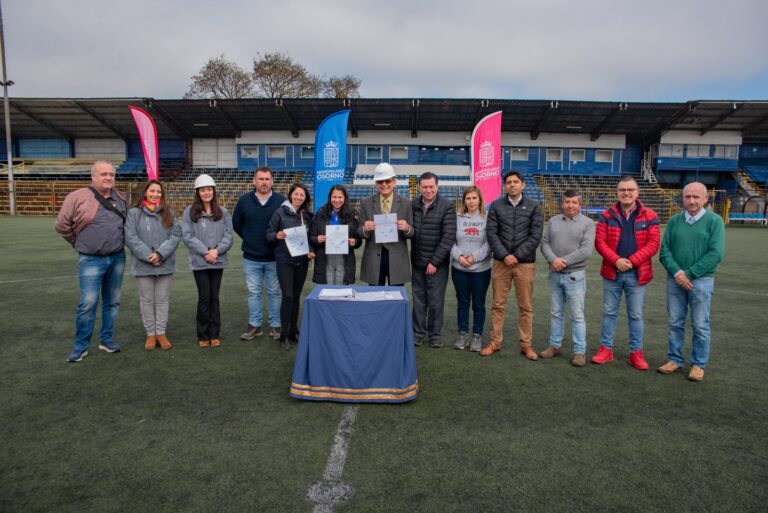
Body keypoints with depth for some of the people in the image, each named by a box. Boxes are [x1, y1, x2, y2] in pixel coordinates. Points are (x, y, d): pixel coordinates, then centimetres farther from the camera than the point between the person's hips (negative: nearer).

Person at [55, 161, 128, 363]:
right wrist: (81, 243, 5)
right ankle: (80, 346, 8)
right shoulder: (78, 197, -8)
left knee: (112, 302, 11)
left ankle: (107, 340, 24)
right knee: (88, 303, -6)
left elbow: (129, 222, 22)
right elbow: (61, 225, -3)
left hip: (117, 258, 5)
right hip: (91, 261, -5)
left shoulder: (121, 198, 7)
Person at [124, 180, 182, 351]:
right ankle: (150, 334, 18)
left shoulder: (168, 213, 6)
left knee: (163, 299, 8)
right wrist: (148, 256, -16)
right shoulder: (134, 213, 0)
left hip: (165, 264, 2)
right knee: (146, 299, 7)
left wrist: (160, 253, -15)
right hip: (143, 264, -1)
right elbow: (131, 237, -7)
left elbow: (176, 235, -3)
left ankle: (161, 333, 19)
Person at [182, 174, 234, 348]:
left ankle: (214, 334, 17)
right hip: (199, 261, -2)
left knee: (214, 297, 8)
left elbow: (229, 235, 2)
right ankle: (203, 335, 12)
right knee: (204, 297, -1)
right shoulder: (190, 211, 0)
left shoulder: (223, 212, 6)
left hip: (218, 261, 2)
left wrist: (217, 250, -13)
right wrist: (205, 252, -14)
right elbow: (187, 235, -6)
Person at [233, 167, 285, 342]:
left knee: (274, 292, 8)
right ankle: (254, 325, 20)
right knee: (253, 292, 9)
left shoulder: (281, 200, -8)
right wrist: (248, 238, 9)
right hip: (251, 257, 2)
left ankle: (275, 326, 19)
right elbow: (236, 223, 12)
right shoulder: (244, 200, 0)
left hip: (274, 258, -2)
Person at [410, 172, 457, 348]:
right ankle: (418, 332, 25)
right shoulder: (413, 205, 2)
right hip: (417, 262, 3)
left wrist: (434, 262, -14)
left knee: (436, 301, 5)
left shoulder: (447, 206, -9)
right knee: (418, 300, 11)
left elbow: (449, 237, -13)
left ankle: (435, 334, 21)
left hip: (438, 263, -3)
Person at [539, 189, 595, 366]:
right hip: (554, 274, 4)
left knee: (577, 316, 0)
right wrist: (553, 259, -14)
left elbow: (586, 250, -13)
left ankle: (580, 351, 9)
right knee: (556, 313, 13)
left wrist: (564, 261, -16)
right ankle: (555, 345, 25)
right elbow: (544, 243, 4)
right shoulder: (553, 221, 10)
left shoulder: (588, 223, -3)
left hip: (575, 275, -4)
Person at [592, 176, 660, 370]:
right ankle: (606, 349, 20)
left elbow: (653, 244, -7)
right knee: (609, 312, 9)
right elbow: (600, 241, -5)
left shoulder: (649, 216, -1)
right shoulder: (607, 215, 2)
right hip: (612, 272, 1)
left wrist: (632, 261, -18)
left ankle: (636, 352, 20)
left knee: (636, 315, 8)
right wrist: (616, 260, -17)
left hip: (637, 274, -1)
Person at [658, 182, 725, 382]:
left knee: (700, 326, 5)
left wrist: (689, 273, -13)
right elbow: (664, 251, 2)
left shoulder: (714, 221, -3)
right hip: (675, 280, 3)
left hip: (701, 280, -3)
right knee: (675, 322, 10)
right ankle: (675, 359, 24)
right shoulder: (674, 221, 6)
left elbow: (715, 254, -11)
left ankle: (699, 364, 19)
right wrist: (677, 272, -13)